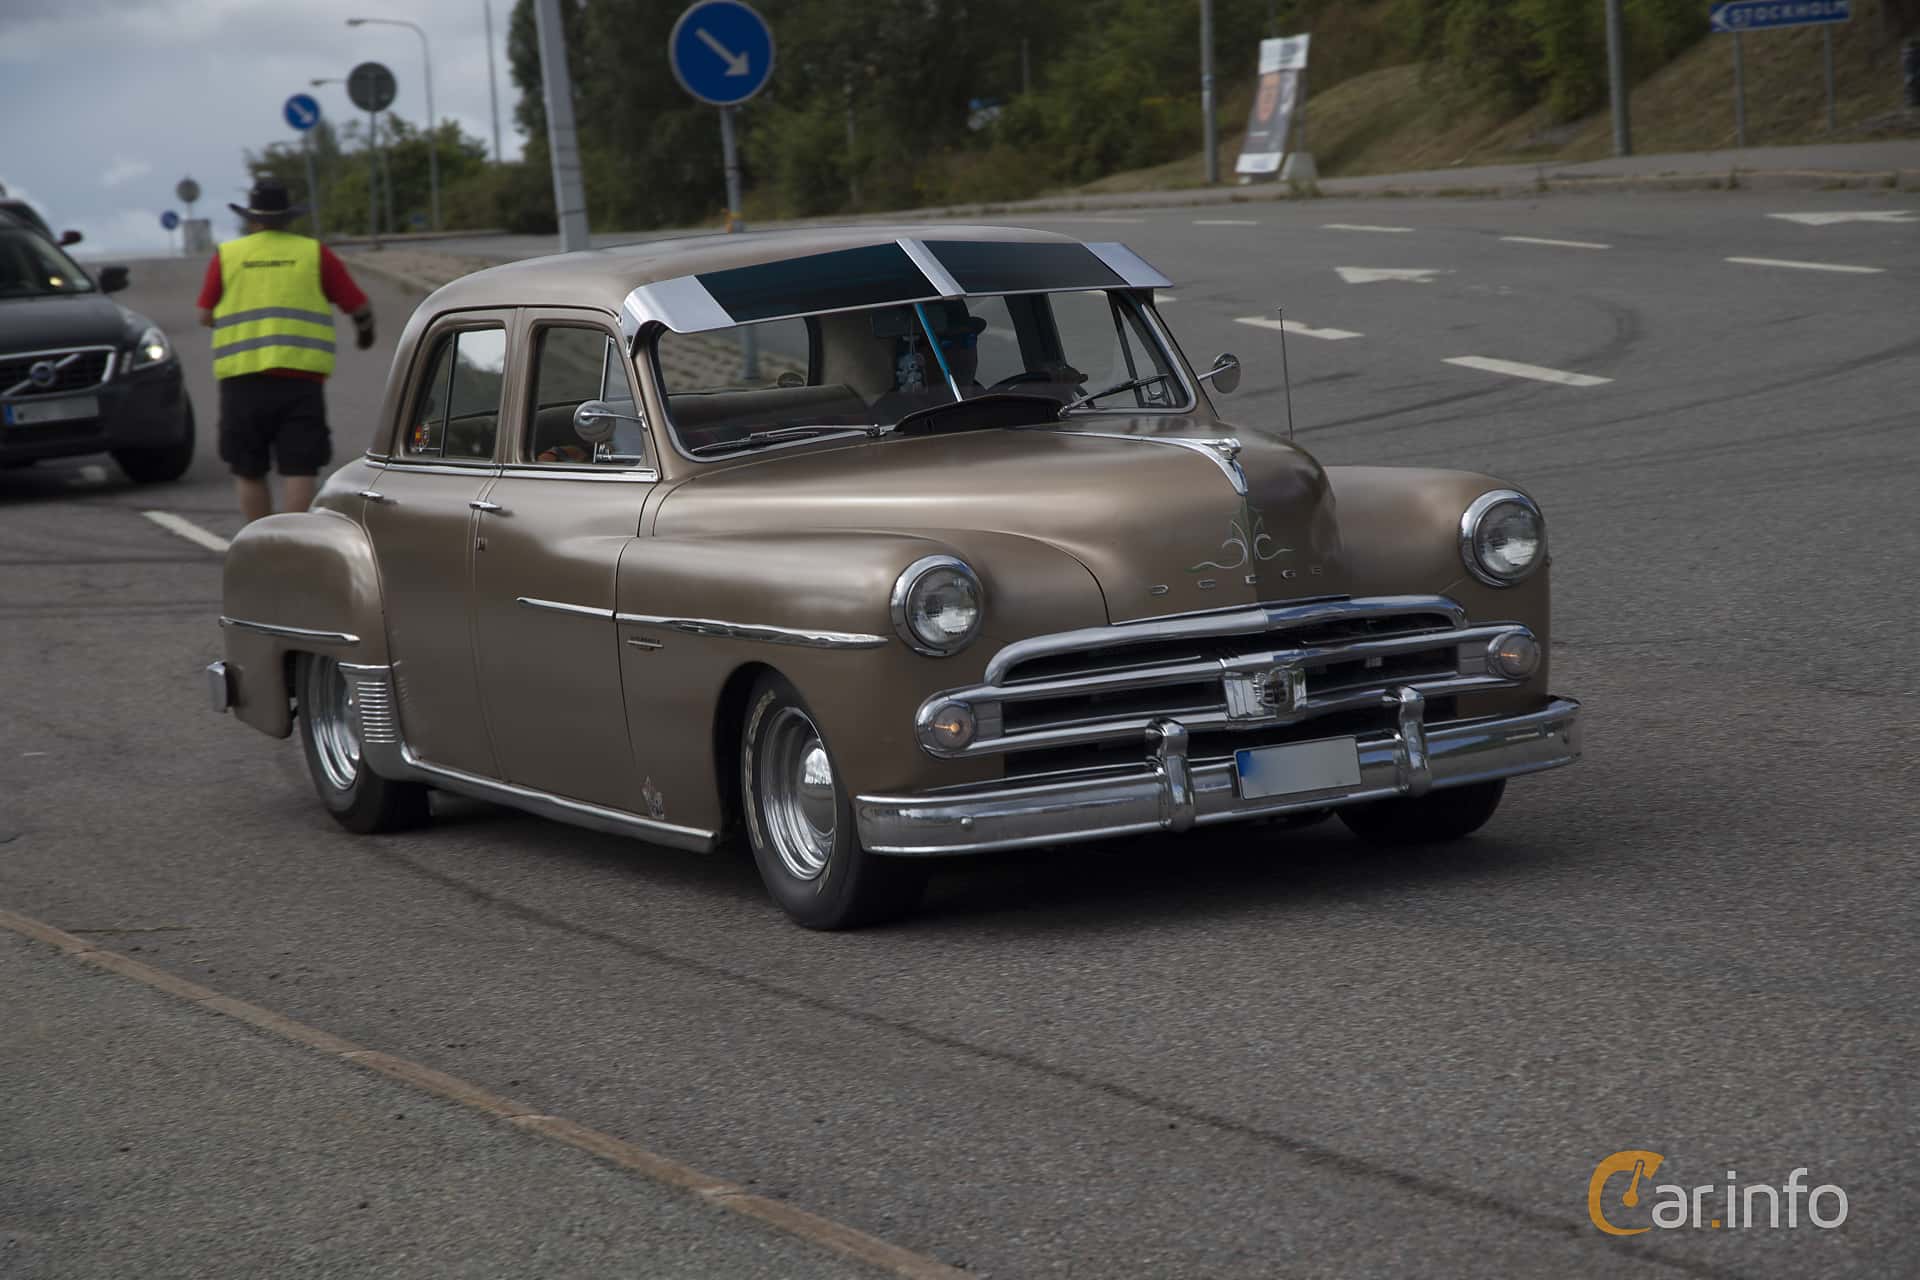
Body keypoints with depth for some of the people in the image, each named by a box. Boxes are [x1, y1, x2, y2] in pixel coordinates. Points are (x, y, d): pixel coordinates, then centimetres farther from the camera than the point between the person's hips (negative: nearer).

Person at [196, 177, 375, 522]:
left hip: (242, 380, 1)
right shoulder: (314, 253, 6)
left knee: (248, 472, 12)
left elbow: (206, 315, 8)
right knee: (299, 469, -3)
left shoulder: (227, 256, 6)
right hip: (301, 379, -1)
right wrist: (365, 330, 30)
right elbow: (359, 306, 8)